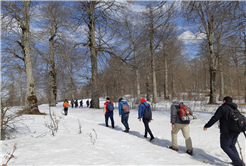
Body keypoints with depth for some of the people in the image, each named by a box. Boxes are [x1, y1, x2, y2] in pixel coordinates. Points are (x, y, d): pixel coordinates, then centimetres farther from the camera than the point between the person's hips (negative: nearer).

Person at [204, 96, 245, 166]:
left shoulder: (222, 108, -8)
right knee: (232, 145, 20)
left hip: (227, 131, -8)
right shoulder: (235, 109, 16)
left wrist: (206, 126, -3)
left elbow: (214, 118, -12)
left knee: (225, 146, 2)